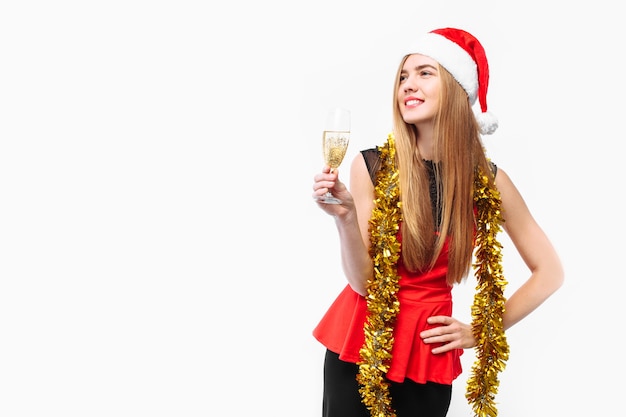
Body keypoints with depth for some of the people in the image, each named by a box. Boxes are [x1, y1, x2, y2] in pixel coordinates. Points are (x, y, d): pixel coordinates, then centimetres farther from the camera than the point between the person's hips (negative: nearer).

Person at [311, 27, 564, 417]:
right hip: (360, 341, 0)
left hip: (428, 354, 1)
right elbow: (363, 283, -11)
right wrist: (345, 218, -27)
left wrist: (480, 332, 2)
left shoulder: (489, 182, -7)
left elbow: (550, 272, 3)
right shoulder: (371, 166, -10)